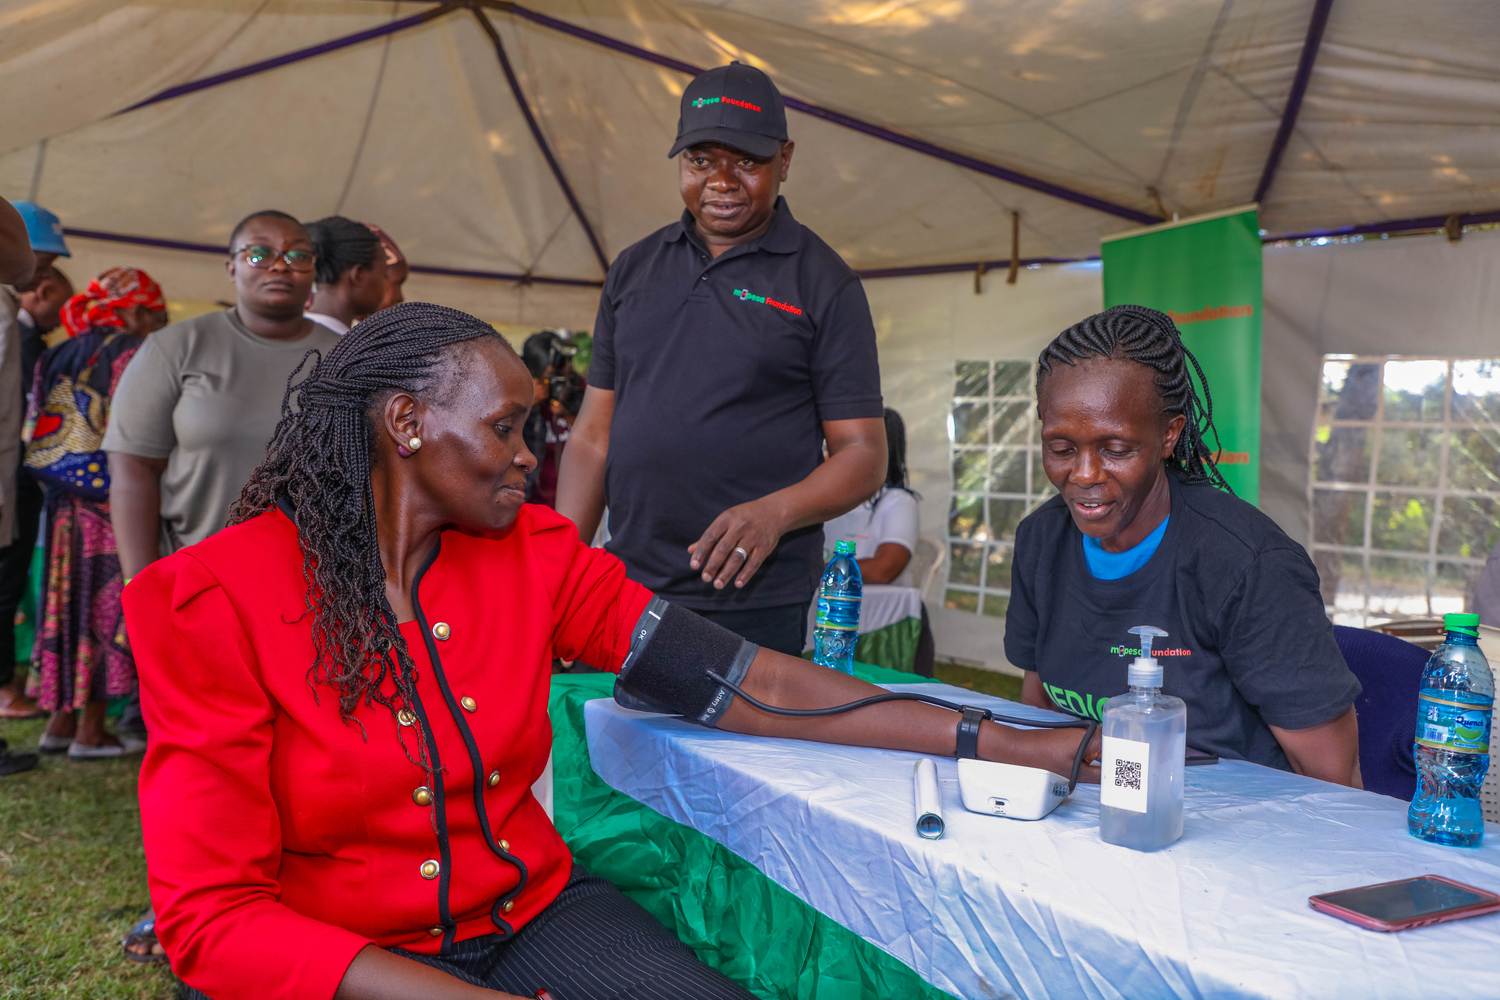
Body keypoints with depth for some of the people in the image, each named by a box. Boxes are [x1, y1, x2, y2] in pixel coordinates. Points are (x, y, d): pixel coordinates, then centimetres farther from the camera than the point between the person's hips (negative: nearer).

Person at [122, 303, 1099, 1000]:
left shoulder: (535, 557, 0)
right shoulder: (223, 599, -12)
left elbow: (737, 682, -7)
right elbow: (213, 913, -15)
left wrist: (1012, 745, -13)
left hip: (533, 911, 3)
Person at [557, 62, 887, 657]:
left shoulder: (823, 284, -1)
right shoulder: (633, 269, 12)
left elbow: (864, 455, -4)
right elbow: (593, 435, 13)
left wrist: (773, 513, -22)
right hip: (623, 594, 4)